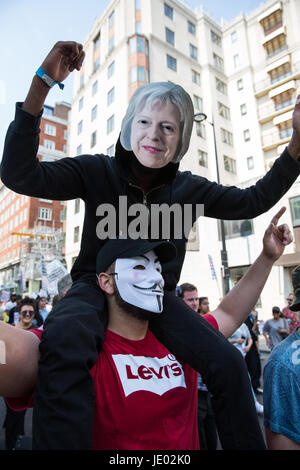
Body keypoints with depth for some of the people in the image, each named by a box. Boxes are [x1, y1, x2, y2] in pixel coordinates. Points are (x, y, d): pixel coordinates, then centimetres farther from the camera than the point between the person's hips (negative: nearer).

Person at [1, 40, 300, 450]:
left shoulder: (189, 189, -2)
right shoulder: (98, 171, -11)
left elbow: (253, 200, 5)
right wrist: (43, 83, -28)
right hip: (98, 285, -2)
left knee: (226, 362, -9)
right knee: (65, 341, -39)